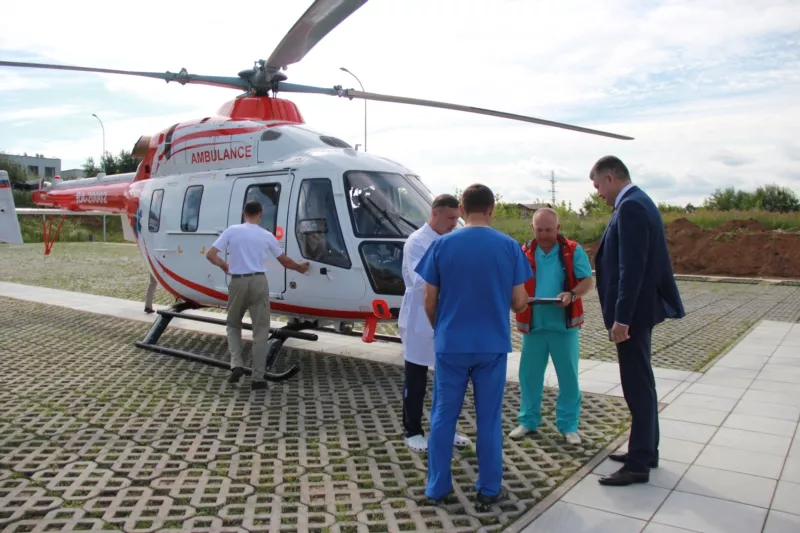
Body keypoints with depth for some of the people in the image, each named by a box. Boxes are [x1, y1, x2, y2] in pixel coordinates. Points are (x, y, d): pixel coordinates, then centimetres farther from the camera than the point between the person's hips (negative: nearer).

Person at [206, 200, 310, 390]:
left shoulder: (232, 231, 2)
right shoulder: (267, 236, 6)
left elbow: (210, 255, -2)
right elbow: (285, 261, 16)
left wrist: (223, 265, 18)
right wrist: (300, 268, 35)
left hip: (238, 282, 0)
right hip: (258, 282, 0)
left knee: (233, 325, 22)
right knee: (260, 331, 6)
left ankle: (236, 365, 5)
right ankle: (258, 378, 7)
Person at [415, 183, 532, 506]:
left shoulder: (442, 245, -4)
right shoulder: (509, 246, -4)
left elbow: (430, 302, -1)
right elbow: (518, 303, -3)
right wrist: (522, 301, 21)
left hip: (450, 344, 0)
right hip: (492, 346, 0)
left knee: (443, 416, 11)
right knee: (489, 418, 11)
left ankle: (437, 487, 20)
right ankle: (489, 489, 21)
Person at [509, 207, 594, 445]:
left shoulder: (573, 250, -2)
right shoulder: (524, 253, 3)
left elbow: (587, 282, -3)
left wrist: (572, 294, -23)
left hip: (564, 324, -1)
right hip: (533, 324, 2)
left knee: (568, 376, 7)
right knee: (529, 374, 9)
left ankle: (568, 425, 21)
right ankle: (528, 420, 25)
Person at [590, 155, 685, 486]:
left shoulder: (630, 207, -18)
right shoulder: (639, 202, 13)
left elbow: (632, 268, -24)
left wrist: (621, 317, -23)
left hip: (633, 311, -10)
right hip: (638, 309, 10)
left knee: (638, 387, -2)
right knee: (640, 384, 18)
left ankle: (638, 465, 8)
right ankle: (646, 451, 31)